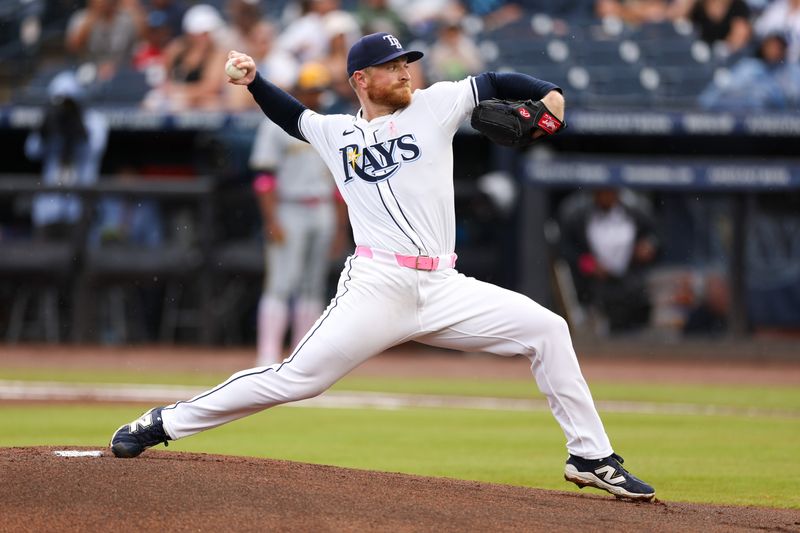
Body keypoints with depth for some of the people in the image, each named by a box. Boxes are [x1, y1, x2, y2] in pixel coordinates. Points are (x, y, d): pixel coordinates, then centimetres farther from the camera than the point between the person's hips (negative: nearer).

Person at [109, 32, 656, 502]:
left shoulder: (433, 106, 11)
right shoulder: (336, 133, 14)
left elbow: (494, 83, 9)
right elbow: (291, 114, 32)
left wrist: (548, 93, -8)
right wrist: (254, 80, 17)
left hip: (444, 290, 2)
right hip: (377, 287, -2)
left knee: (546, 329, -10)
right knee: (296, 377, -11)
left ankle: (592, 457, 0)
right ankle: (161, 424, -1)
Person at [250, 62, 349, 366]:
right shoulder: (276, 125, -5)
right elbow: (264, 177, -11)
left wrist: (341, 220, 13)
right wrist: (271, 222, -18)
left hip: (322, 213, 6)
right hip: (288, 212, -6)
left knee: (313, 284, 7)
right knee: (281, 284, -11)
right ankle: (268, 356, -14)